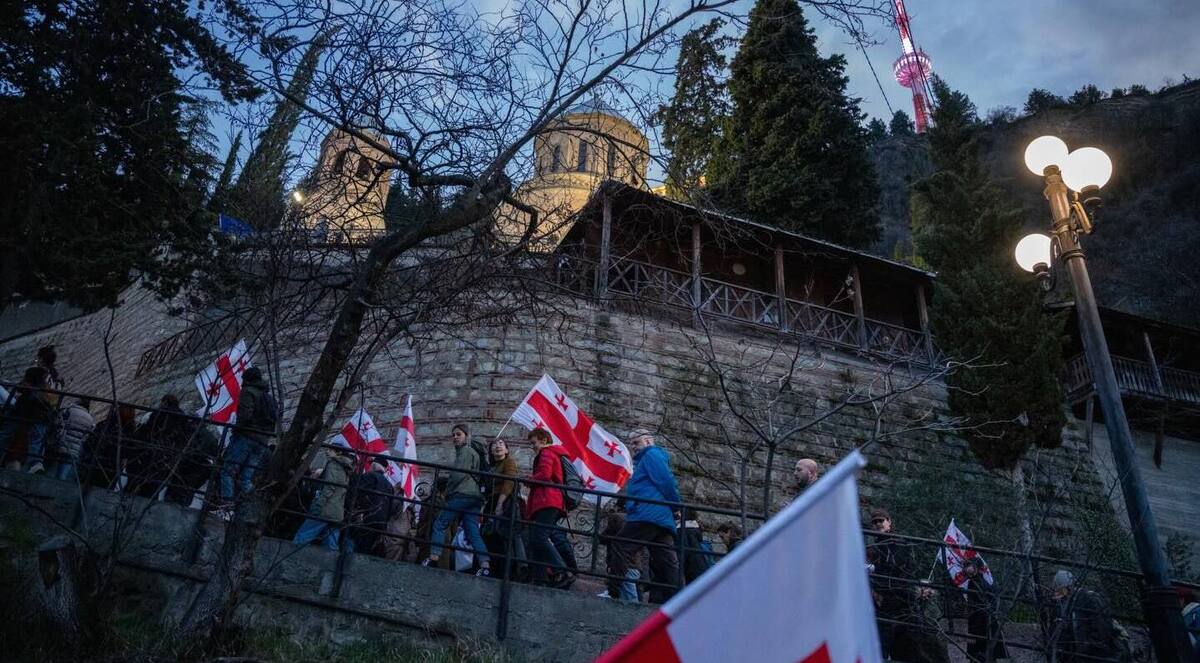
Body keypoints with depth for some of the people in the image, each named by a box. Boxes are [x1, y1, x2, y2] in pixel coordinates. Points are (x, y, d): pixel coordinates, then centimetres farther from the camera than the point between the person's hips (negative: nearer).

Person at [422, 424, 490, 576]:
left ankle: (433, 558, -10)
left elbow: (459, 474, -12)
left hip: (462, 494, -9)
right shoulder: (474, 452, 28)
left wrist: (447, 491, -1)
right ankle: (485, 567, -12)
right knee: (473, 533, -1)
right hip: (475, 496, 9)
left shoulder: (465, 451, 1)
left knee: (440, 524, -3)